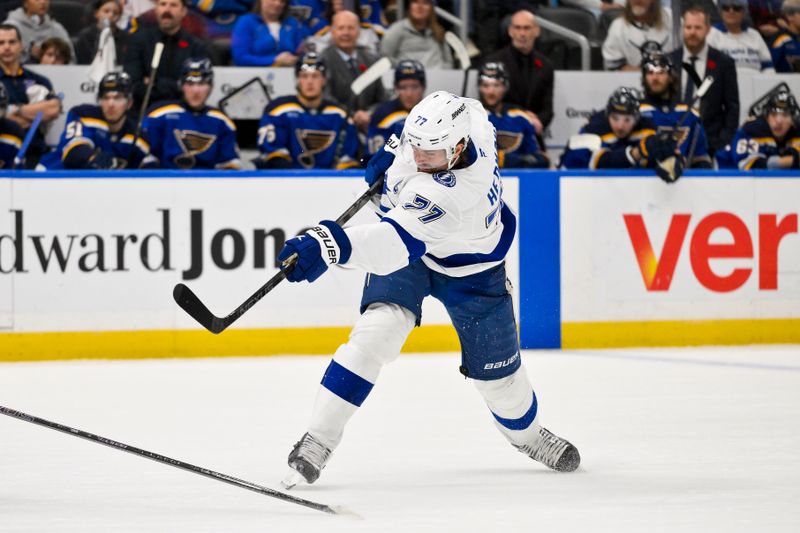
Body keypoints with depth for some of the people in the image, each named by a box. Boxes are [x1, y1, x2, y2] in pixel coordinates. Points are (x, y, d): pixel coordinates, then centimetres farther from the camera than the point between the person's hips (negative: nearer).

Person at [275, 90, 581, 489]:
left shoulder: (450, 194, -44)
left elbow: (398, 241, -56)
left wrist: (330, 245, -70)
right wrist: (394, 151, 4)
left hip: (469, 269, -4)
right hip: (408, 251, 4)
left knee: (496, 369, 9)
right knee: (377, 330, -20)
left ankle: (527, 434, 44)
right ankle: (318, 439, -18)